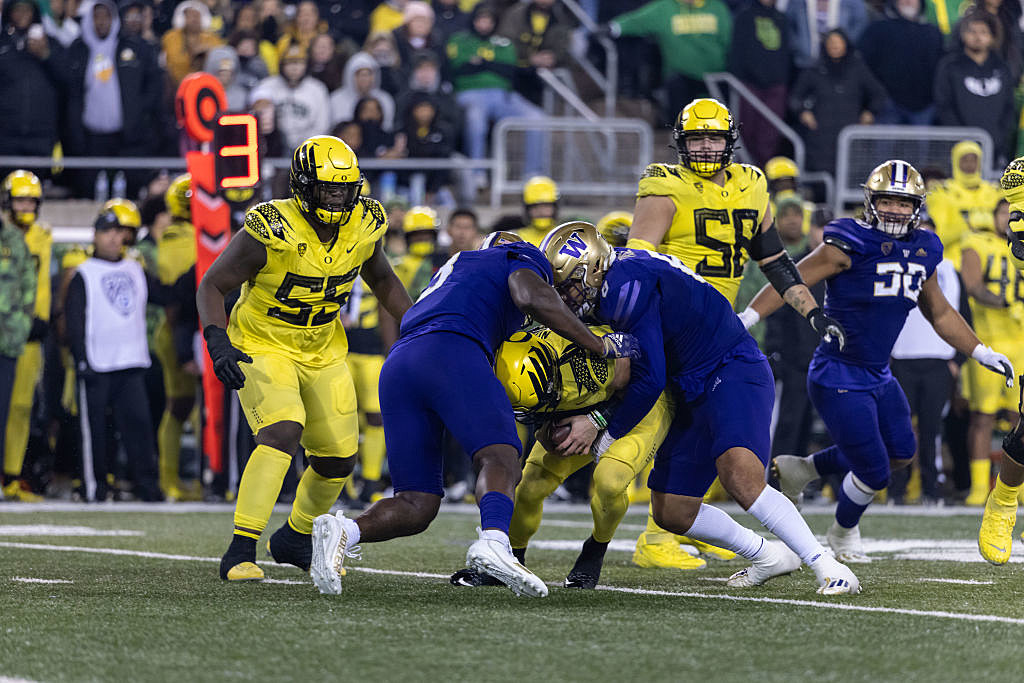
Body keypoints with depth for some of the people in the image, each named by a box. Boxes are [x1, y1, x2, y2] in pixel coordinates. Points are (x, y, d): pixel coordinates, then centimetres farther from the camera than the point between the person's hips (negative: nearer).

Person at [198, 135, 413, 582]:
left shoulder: (364, 227, -8)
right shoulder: (271, 232, -25)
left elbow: (382, 281, 13)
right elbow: (212, 286, -17)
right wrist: (218, 342, -31)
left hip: (322, 351, 6)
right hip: (262, 345, -6)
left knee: (339, 458, 7)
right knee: (283, 430, -29)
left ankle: (294, 539, 35)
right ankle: (240, 551, -28)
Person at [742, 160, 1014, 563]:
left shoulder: (922, 251, 6)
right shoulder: (849, 245, -16)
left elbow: (939, 313, 21)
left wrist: (982, 353, 22)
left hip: (878, 375, 8)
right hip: (838, 377, -8)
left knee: (900, 453, 16)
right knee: (874, 472, -4)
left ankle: (799, 469, 29)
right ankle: (843, 532, 28)